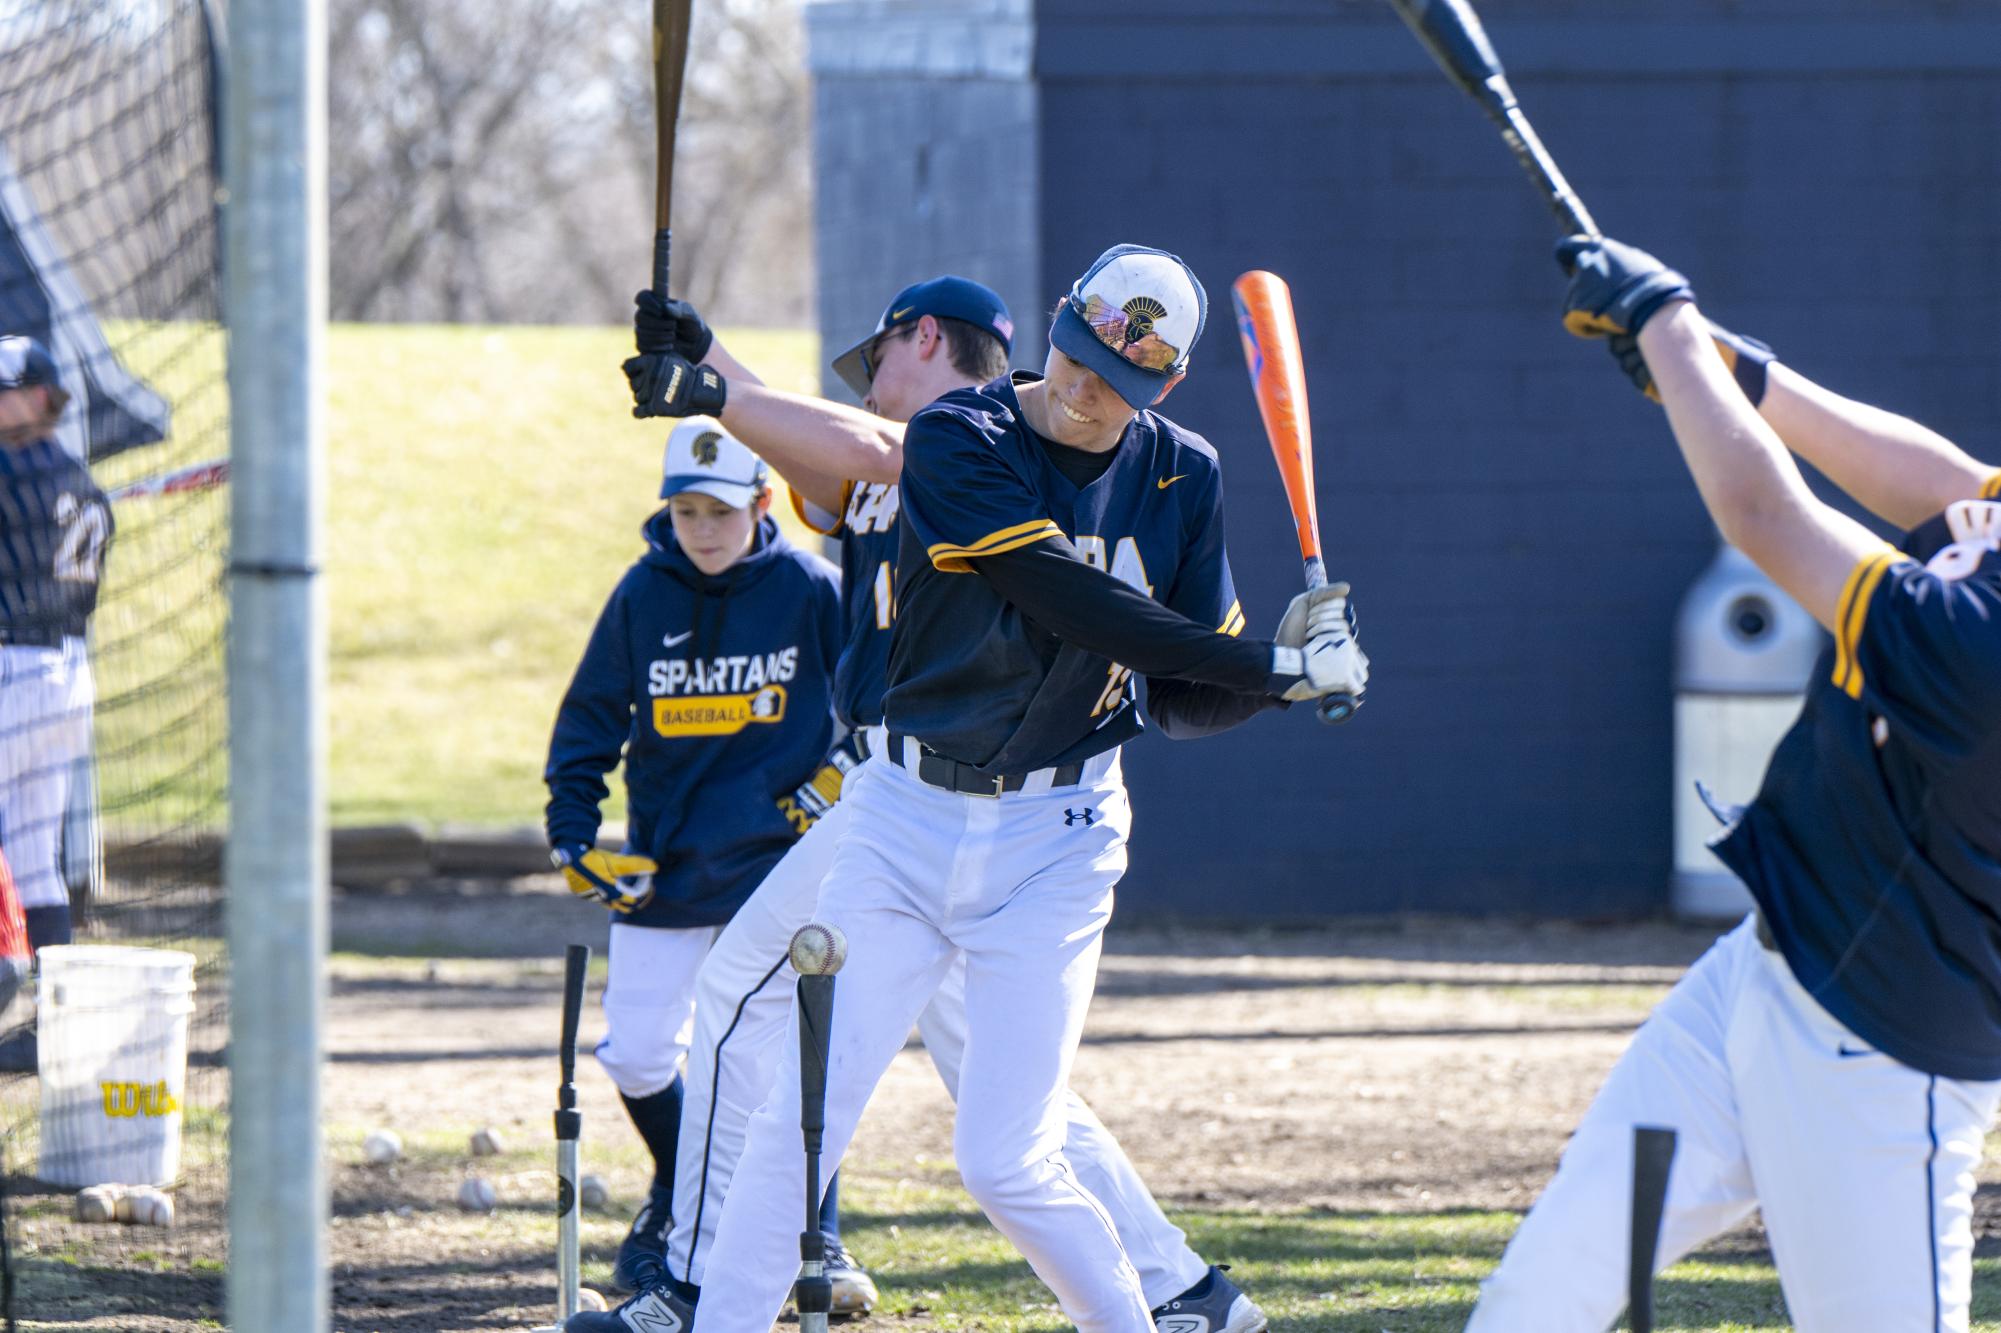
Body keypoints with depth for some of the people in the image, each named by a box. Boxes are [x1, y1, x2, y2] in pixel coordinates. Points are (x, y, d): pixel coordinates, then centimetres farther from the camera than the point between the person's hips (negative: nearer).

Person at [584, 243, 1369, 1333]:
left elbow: (1184, 703, 5)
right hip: (906, 820, 0)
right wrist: (1273, 665, -25)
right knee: (798, 1119, -2)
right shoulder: (960, 444, -11)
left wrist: (1279, 677, -16)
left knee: (1005, 1161, -7)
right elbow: (1073, 604, -23)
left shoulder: (1179, 478, 0)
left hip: (1056, 839, 0)